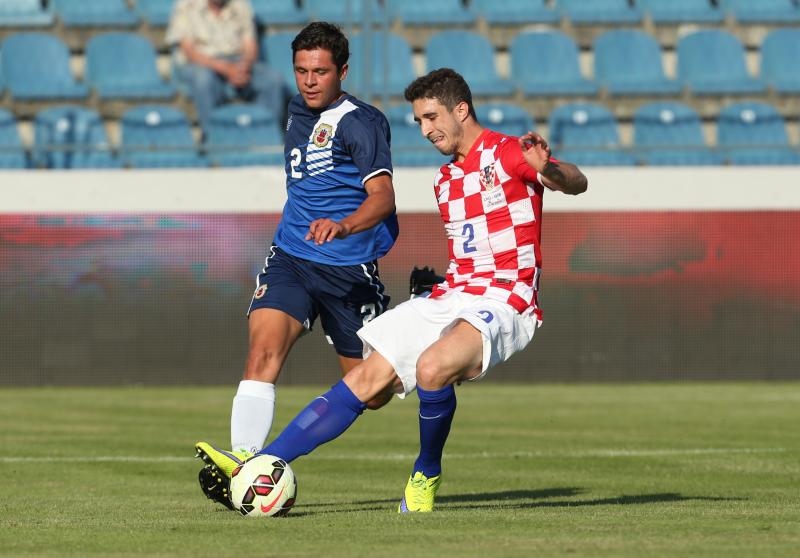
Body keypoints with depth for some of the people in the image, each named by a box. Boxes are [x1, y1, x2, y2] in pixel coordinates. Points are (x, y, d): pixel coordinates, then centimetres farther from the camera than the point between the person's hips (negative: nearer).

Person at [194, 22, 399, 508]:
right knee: (264, 349, -22)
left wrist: (342, 226, -41)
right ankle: (244, 460, -33)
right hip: (292, 258, 5)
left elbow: (382, 195, -24)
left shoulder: (361, 122, -10)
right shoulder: (300, 113, 13)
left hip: (349, 268, -5)